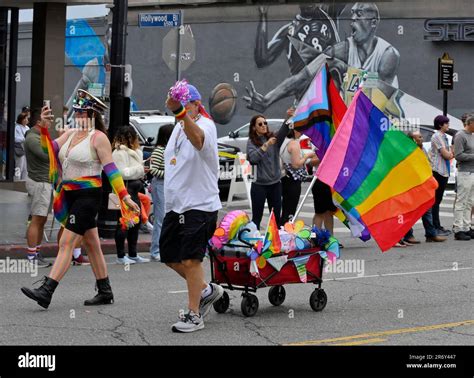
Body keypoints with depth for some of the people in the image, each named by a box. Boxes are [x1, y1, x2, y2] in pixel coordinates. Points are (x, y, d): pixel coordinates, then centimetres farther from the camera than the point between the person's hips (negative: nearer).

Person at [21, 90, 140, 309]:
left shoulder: (98, 138, -9)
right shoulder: (70, 134, 13)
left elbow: (111, 169, -13)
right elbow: (51, 149, 3)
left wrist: (124, 196, -18)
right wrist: (44, 128, -11)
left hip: (88, 195, -8)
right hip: (71, 196, 8)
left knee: (66, 243, -13)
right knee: (92, 244, 13)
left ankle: (46, 292, -17)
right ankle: (105, 292, 21)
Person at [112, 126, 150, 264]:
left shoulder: (133, 152, 20)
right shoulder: (119, 153, -12)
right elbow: (124, 172, -18)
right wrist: (139, 168, -9)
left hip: (133, 188, 10)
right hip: (125, 188, -10)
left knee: (135, 221, 13)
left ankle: (133, 254, 21)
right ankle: (121, 256, -1)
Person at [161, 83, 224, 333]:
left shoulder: (206, 125, -14)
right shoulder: (179, 127, 14)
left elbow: (197, 139, -41)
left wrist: (180, 112, -56)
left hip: (199, 205, -9)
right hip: (175, 205, 9)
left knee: (190, 260, -11)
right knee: (169, 256, 13)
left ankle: (194, 315, -2)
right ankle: (206, 290, 30)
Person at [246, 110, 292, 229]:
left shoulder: (274, 138, 4)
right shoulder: (251, 142, -3)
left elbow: (283, 131, -17)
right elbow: (253, 158, -20)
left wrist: (288, 118, -34)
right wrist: (266, 145, -27)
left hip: (275, 184, 3)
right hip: (259, 185, -3)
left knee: (276, 217, 9)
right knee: (257, 217, 2)